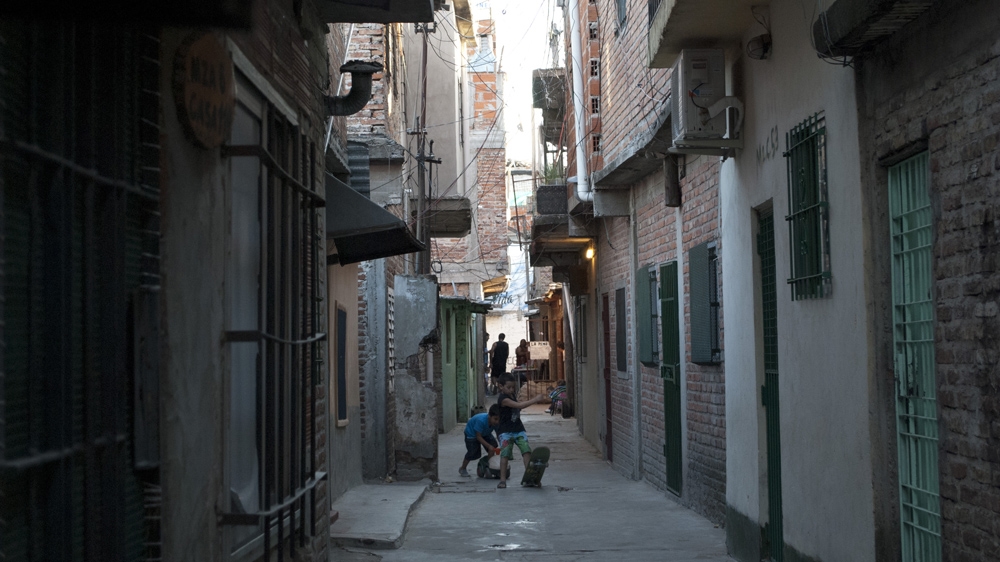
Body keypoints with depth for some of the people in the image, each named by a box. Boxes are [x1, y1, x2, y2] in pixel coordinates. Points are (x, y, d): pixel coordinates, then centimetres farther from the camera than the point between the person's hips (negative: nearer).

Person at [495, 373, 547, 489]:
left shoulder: (512, 395, 10)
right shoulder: (503, 399, -17)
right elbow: (519, 405, -29)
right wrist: (535, 400, -30)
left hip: (518, 429, 7)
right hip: (506, 431, -7)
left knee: (526, 450, -7)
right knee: (505, 454, -10)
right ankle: (503, 480, -4)